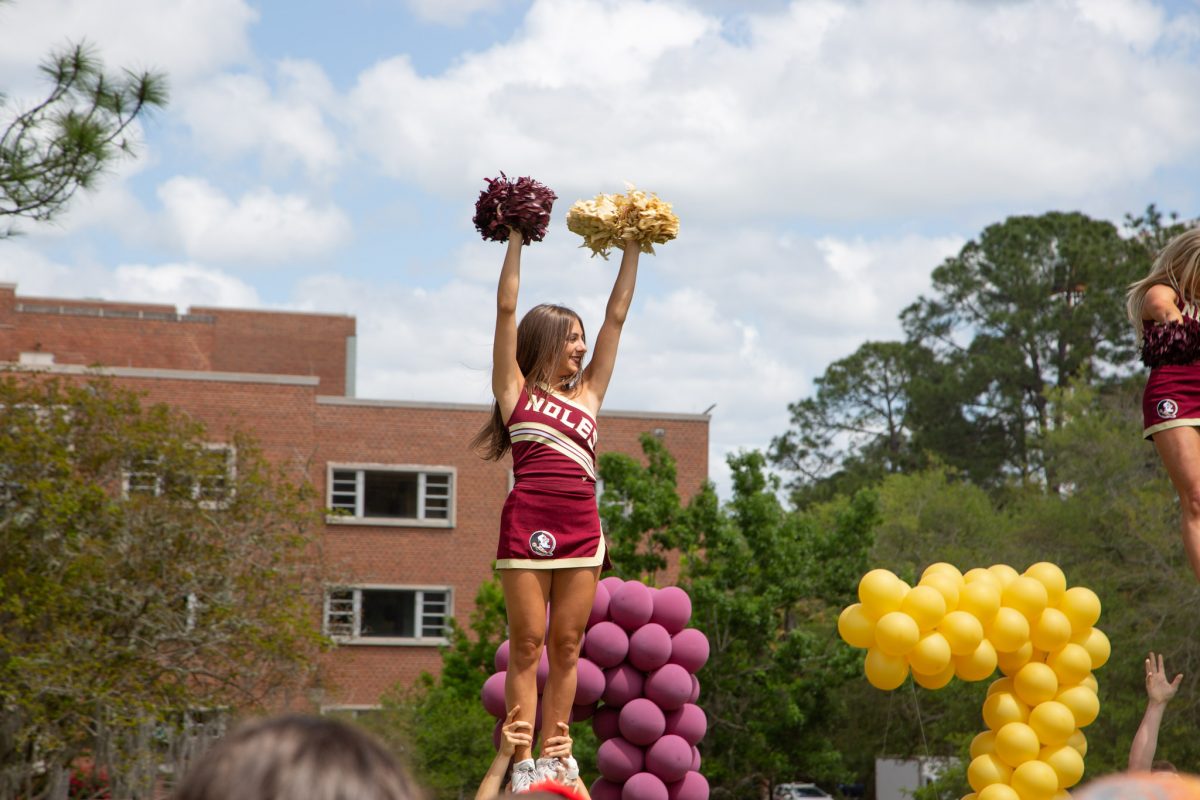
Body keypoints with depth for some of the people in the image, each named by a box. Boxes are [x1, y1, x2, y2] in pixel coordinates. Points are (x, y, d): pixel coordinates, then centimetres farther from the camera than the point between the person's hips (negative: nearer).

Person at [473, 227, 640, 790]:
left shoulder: (587, 393, 17)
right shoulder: (516, 390, 7)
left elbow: (617, 316, 19)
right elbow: (506, 308, 2)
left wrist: (631, 249, 19)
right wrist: (516, 236, 3)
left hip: (581, 527, 4)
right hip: (529, 524, -4)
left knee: (566, 647, 5)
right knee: (527, 646, -3)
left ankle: (553, 756, 9)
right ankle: (522, 763, -2)